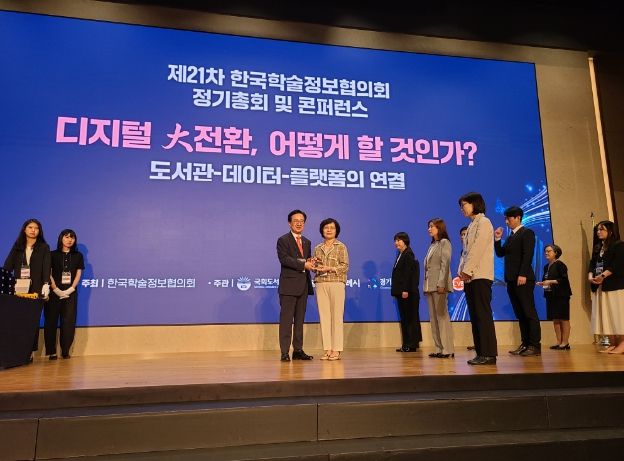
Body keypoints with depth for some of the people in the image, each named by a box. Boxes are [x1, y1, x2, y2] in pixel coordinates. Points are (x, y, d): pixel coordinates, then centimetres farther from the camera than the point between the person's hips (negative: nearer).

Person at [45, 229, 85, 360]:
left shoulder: (78, 256, 8)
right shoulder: (53, 255, 3)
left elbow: (78, 274, 4)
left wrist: (69, 290, -7)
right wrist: (56, 290, -11)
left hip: (71, 293, 1)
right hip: (54, 293, -1)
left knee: (69, 322, -1)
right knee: (51, 321, -1)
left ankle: (65, 351, 5)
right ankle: (51, 351, 5)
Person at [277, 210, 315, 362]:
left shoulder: (307, 242, 19)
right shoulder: (283, 240, -2)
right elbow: (284, 259, -15)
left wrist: (310, 263, -2)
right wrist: (303, 265, -20)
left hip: (303, 286, 7)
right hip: (289, 285, -6)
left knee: (300, 319, 10)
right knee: (286, 319, -5)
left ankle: (298, 350, 16)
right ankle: (284, 352, -2)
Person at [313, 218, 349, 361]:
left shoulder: (341, 247, 3)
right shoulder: (318, 248, 15)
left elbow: (345, 266, -4)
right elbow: (315, 266, 17)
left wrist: (329, 268, -14)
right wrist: (316, 266, -5)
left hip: (336, 283, -4)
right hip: (321, 284, 4)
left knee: (337, 316, -4)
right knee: (324, 316, 2)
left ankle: (336, 350, 1)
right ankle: (327, 350, 7)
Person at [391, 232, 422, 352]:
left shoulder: (408, 254, -10)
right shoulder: (401, 255, 19)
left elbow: (408, 273, -18)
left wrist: (405, 290, -22)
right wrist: (397, 290, 13)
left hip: (407, 292, -10)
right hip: (401, 292, 10)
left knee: (409, 318, -5)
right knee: (404, 318, 11)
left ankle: (411, 344, -1)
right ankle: (406, 344, 15)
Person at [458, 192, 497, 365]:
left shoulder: (483, 222, -2)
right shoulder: (472, 225, 23)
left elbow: (478, 248, -13)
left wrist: (467, 270, -16)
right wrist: (462, 271, 7)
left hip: (479, 275, -9)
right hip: (470, 277, 9)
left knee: (483, 315, -10)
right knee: (475, 316, 6)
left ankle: (489, 354, -9)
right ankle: (481, 353, 9)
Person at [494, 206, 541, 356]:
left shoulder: (527, 233, -4)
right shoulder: (510, 237, 21)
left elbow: (528, 255, -14)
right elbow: (500, 253, 18)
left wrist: (523, 275, -22)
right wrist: (497, 239, 7)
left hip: (523, 279, -8)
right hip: (511, 279, 8)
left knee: (529, 312, -4)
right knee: (520, 313, 8)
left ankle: (535, 345, -1)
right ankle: (525, 343, 12)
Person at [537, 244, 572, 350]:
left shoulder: (560, 265, -8)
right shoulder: (546, 267, 14)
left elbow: (564, 280, -15)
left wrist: (551, 281, -19)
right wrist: (542, 284, 3)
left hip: (561, 295, -8)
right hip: (550, 295, 8)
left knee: (563, 319, -1)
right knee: (555, 319, 9)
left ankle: (565, 342, 4)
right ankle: (559, 341, 15)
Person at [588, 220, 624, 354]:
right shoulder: (597, 248, 21)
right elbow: (592, 264, 12)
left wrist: (603, 275, -21)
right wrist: (590, 276, -8)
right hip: (600, 286, 7)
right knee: (606, 315, 3)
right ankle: (612, 344, 5)